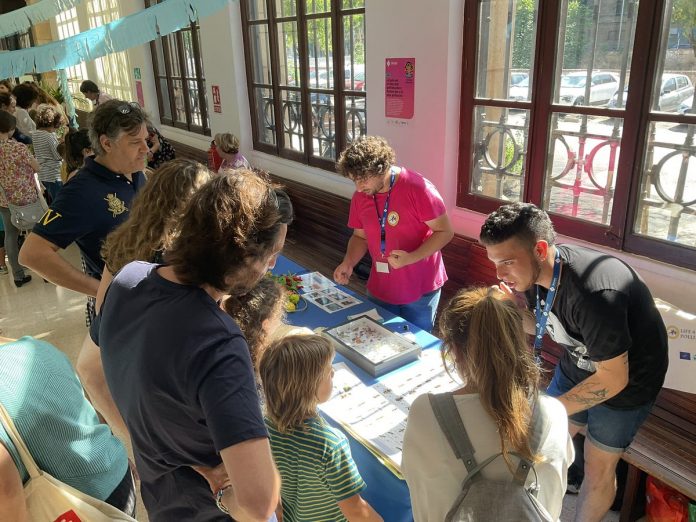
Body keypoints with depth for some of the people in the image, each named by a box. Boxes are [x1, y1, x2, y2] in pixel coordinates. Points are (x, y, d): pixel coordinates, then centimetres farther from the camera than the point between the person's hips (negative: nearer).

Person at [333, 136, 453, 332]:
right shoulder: (360, 197, -2)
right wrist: (348, 262, -8)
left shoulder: (418, 189, -19)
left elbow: (445, 232, -15)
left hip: (420, 290, -4)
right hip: (379, 290, 5)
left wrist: (411, 258, -27)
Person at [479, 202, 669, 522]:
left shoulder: (593, 294, -40)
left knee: (598, 468, 8)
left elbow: (614, 378, -29)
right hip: (578, 362, 6)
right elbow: (541, 327, 1)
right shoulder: (534, 271, -17)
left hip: (626, 378, -6)